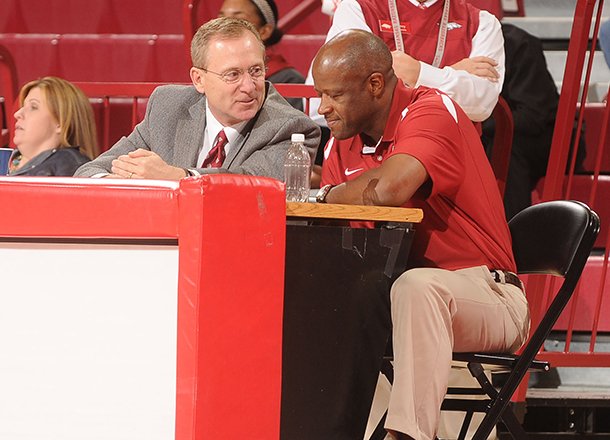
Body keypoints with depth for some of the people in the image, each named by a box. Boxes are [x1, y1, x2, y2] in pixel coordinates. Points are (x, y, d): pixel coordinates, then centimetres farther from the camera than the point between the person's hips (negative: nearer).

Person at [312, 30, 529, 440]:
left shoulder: (432, 112, -13)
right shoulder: (343, 142, 10)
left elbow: (388, 190, -31)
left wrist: (327, 196, -12)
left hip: (486, 296, -7)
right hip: (390, 295, 7)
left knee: (415, 286, -38)